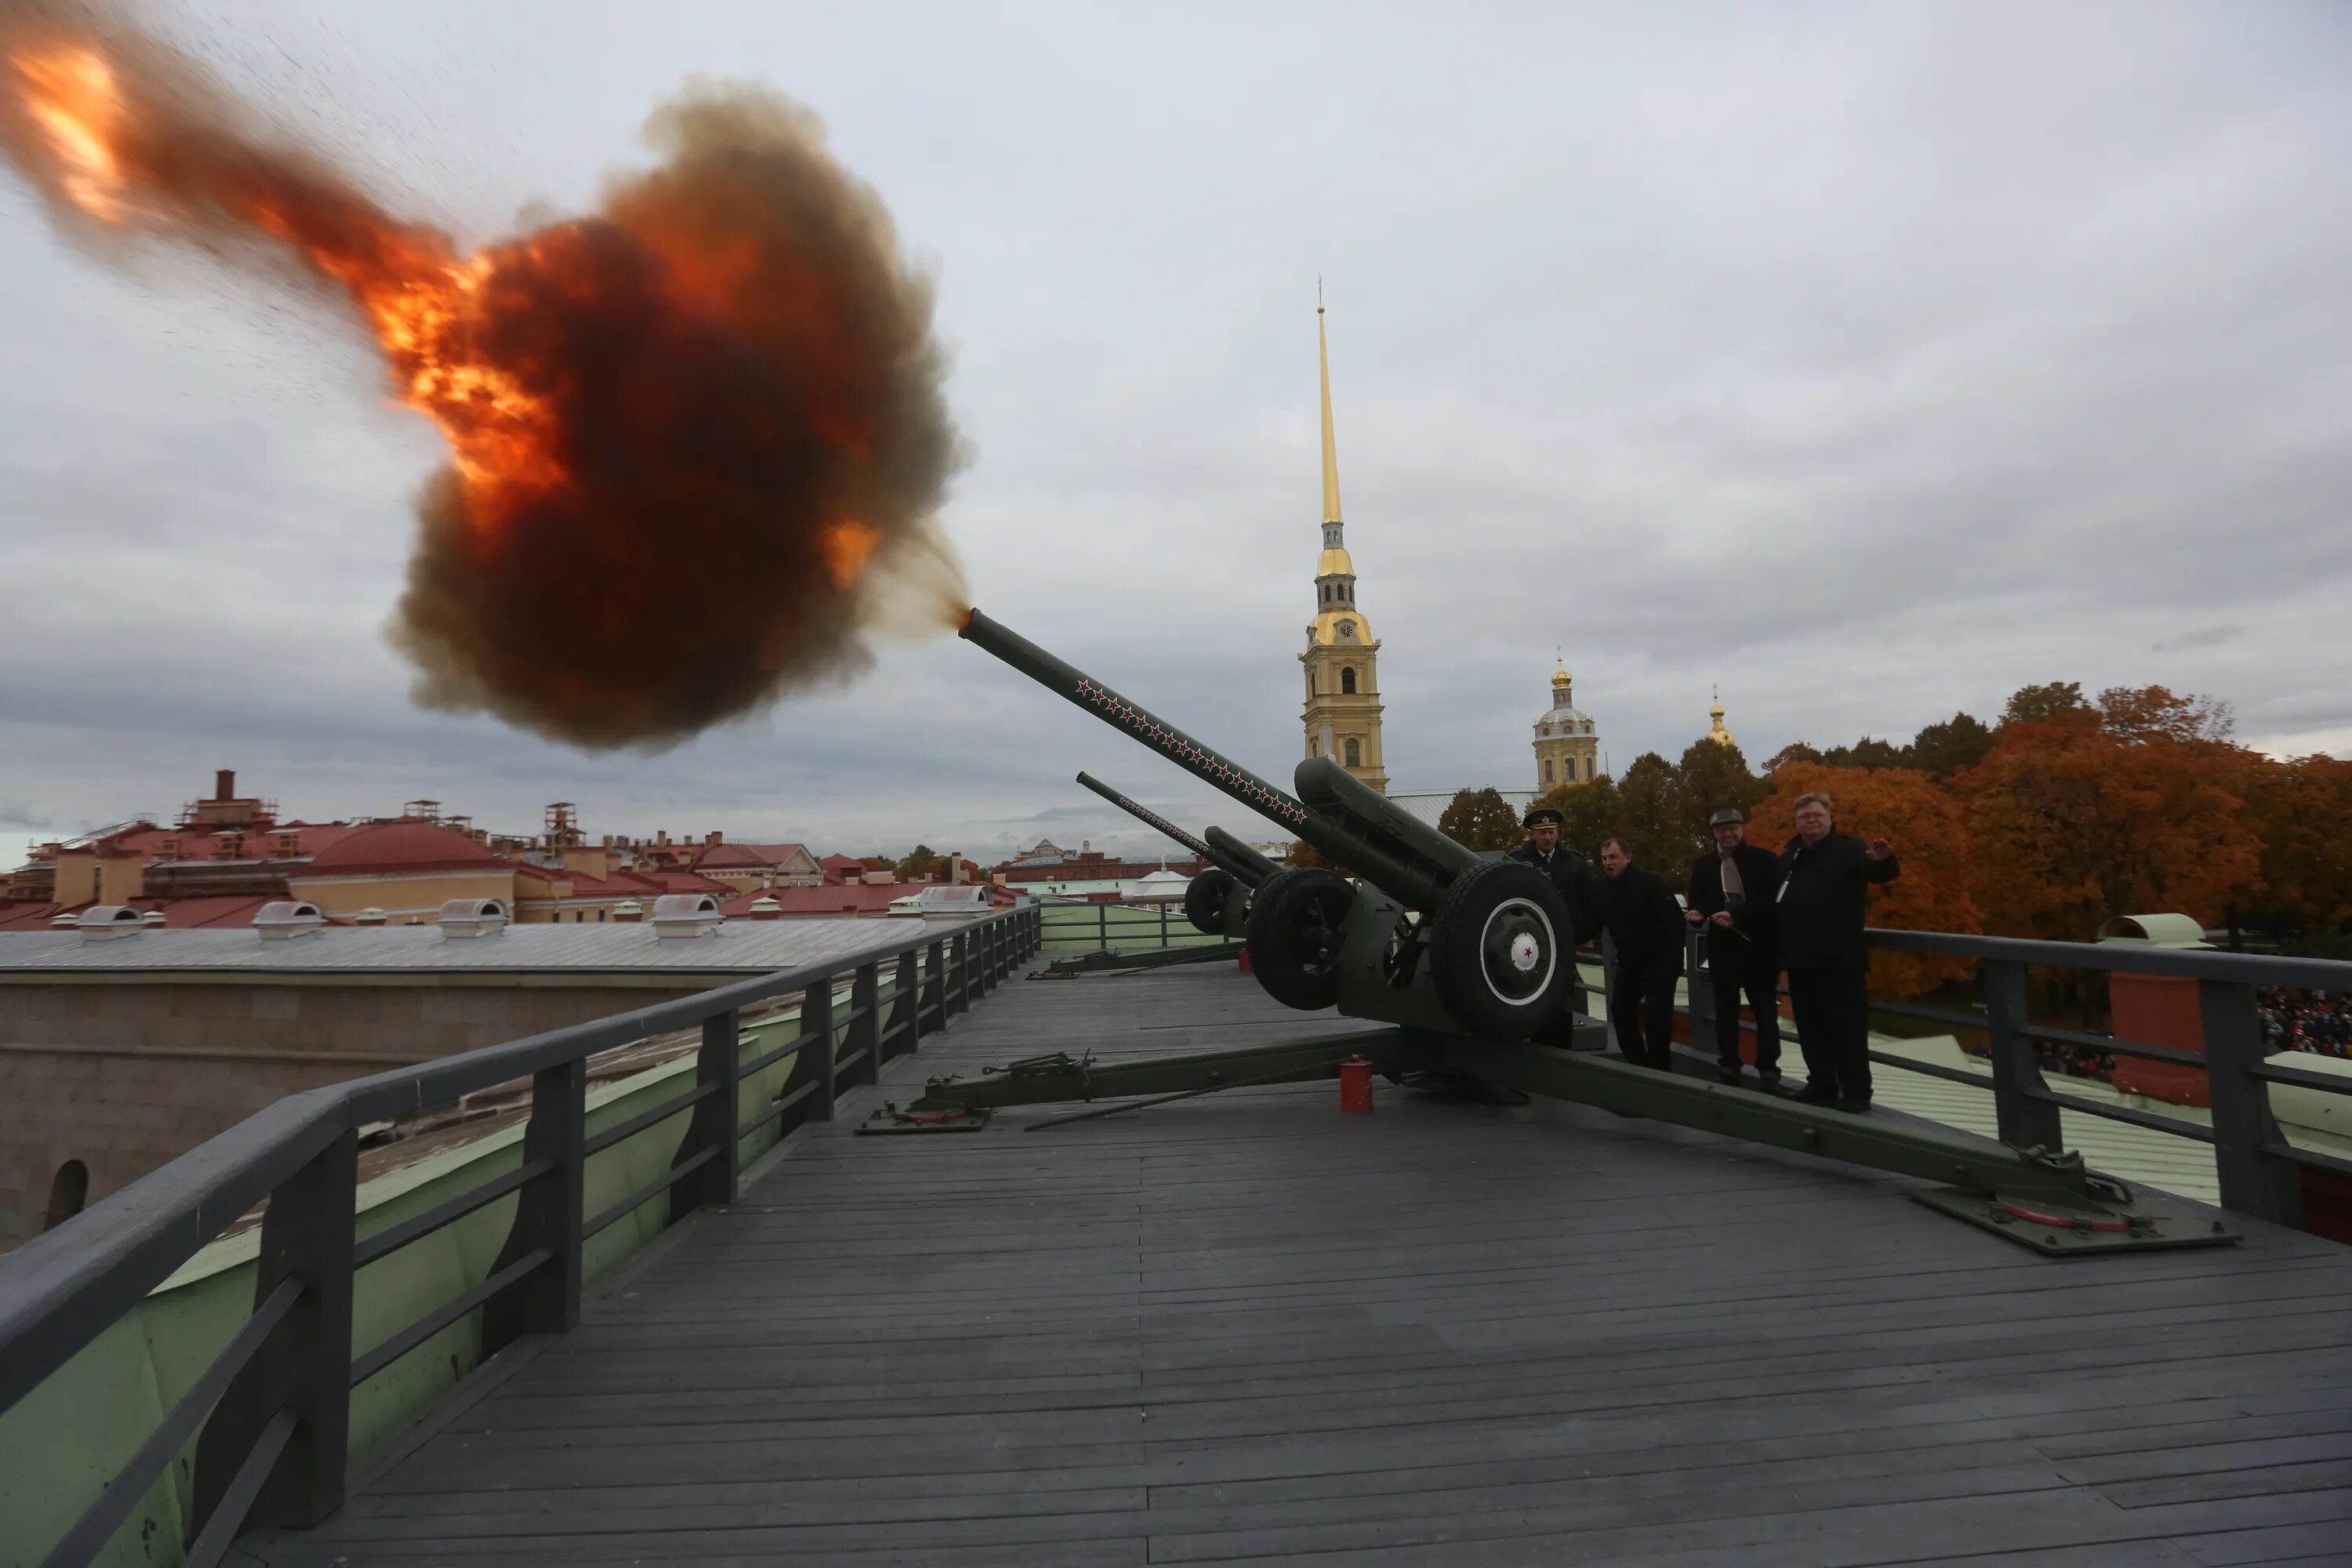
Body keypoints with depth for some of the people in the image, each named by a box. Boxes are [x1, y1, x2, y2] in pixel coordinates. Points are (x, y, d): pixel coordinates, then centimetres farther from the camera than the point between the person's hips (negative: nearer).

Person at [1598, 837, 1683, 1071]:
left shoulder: (1650, 881, -17)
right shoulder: (1605, 889, 3)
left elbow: (1675, 920, -20)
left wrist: (1673, 960, -23)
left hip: (1659, 961, -7)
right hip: (1629, 962, 7)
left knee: (1656, 1016, -8)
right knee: (1620, 1011, 7)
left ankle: (1659, 1070, 6)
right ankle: (1638, 1066, 22)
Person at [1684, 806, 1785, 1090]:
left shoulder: (1765, 859, -3)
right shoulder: (1702, 865, 7)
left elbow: (1774, 900, -11)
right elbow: (1698, 902, 8)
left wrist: (1737, 916, -20)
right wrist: (1697, 914, -15)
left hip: (1760, 947, -3)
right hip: (1722, 949, 3)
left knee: (1766, 1012, 6)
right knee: (1725, 1013, 9)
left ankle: (1769, 1071, 17)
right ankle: (1728, 1069, 20)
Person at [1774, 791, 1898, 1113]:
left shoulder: (1848, 849, -5)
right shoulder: (1788, 857, 14)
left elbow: (1884, 874, -22)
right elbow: (1776, 903, 19)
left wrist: (1883, 861, -45)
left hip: (1840, 958, -6)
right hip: (1801, 958, 7)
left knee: (1847, 1026, -2)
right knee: (1811, 1026, 13)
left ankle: (1856, 1091, 7)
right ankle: (1821, 1085, 24)